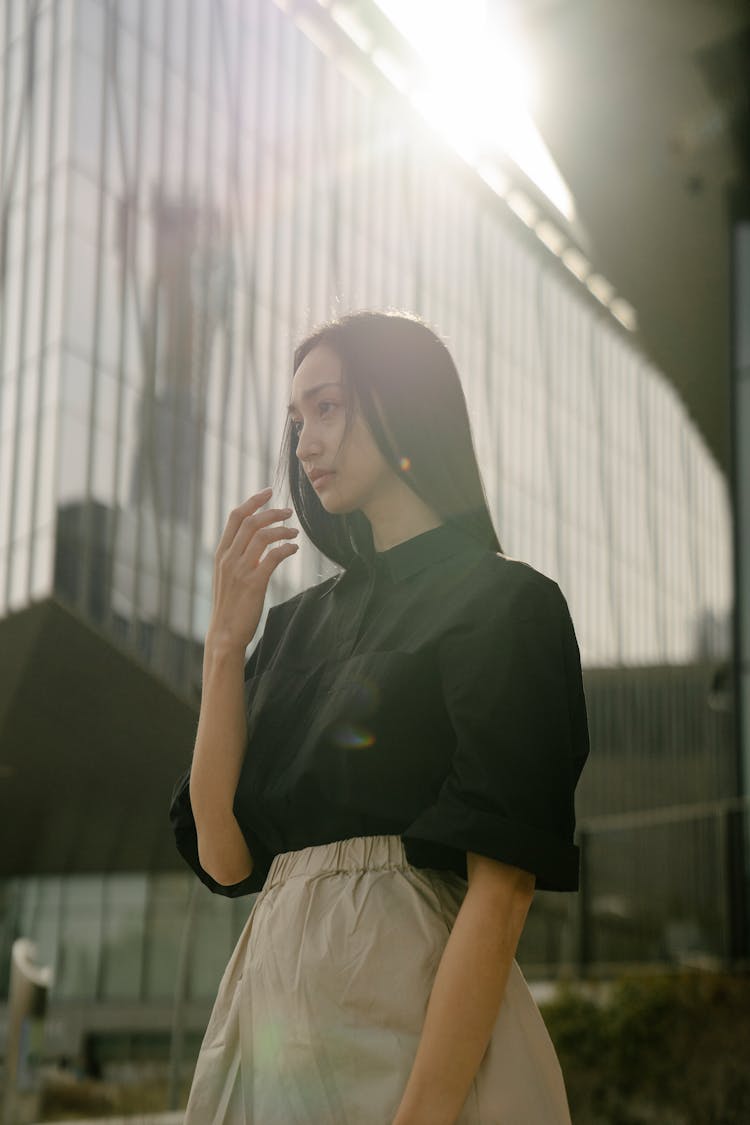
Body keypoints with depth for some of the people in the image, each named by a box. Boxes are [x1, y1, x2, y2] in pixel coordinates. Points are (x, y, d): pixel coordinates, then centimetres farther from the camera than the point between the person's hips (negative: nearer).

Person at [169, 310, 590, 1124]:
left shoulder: (499, 601, -5)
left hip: (405, 1008, -6)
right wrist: (226, 641, 0)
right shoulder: (301, 620, 15)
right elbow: (223, 857, 6)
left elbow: (502, 884, -14)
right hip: (271, 1001, 6)